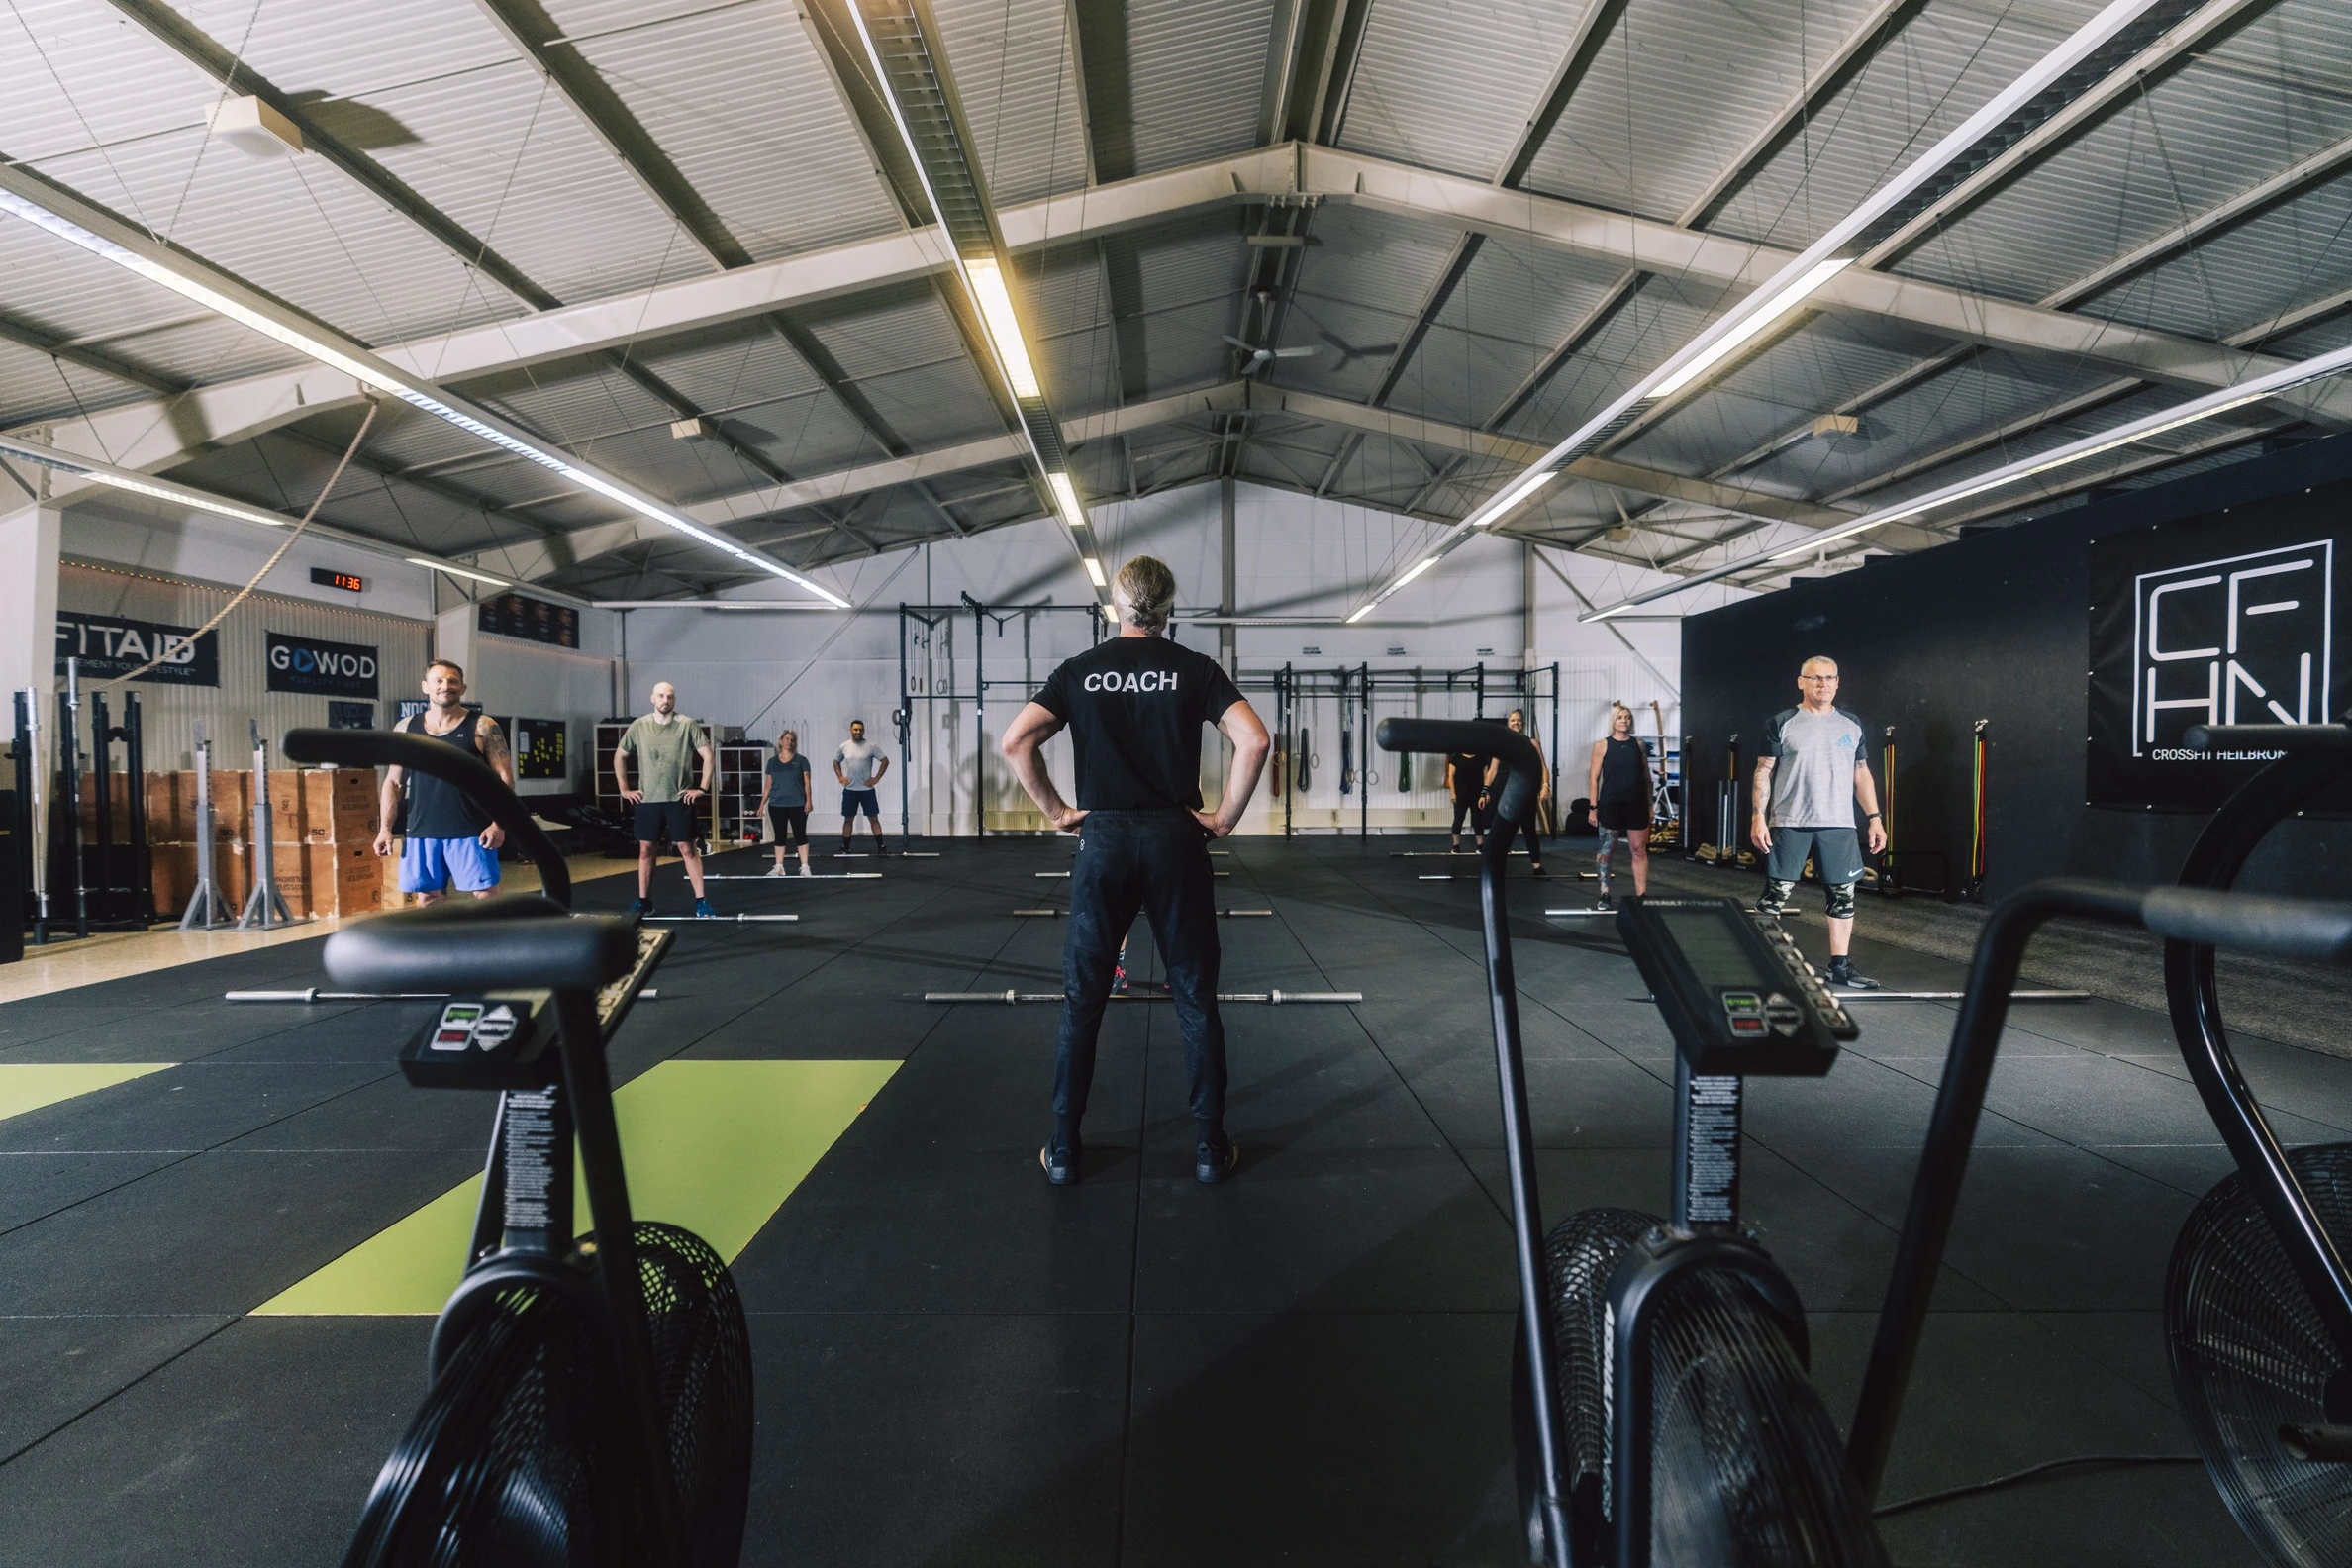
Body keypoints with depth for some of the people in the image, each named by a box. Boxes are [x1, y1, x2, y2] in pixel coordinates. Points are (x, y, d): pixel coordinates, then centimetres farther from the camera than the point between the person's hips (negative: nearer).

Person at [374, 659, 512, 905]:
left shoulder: (482, 727, -1)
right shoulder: (406, 728, 9)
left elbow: (504, 777, -4)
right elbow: (393, 782, 13)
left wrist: (498, 823, -15)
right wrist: (385, 828, 4)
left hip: (470, 831, -4)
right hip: (420, 832, 4)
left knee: (485, 894, -4)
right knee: (427, 897, 8)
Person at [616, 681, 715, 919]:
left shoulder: (687, 725, -4)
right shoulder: (639, 726, 4)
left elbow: (709, 756, -4)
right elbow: (619, 756, 14)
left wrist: (703, 788, -8)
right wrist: (624, 789, 8)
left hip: (679, 799, -3)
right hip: (647, 800, 3)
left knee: (688, 849, -2)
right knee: (646, 850, 8)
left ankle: (700, 901, 2)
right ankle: (644, 901, 17)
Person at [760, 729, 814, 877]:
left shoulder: (801, 760, 2)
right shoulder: (772, 762, 8)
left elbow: (806, 782, -1)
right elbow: (768, 784, 11)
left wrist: (808, 800, -10)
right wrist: (762, 803, 8)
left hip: (797, 804, -2)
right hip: (776, 805, 2)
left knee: (800, 835, -1)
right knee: (780, 836, 8)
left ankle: (805, 867, 1)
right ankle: (779, 868, 14)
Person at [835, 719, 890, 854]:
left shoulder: (871, 746, -7)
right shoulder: (844, 746, 2)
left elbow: (885, 761, -5)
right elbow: (836, 762, 17)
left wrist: (876, 778, -9)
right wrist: (840, 777, 3)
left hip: (867, 789, -2)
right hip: (849, 790, 2)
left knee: (874, 818, 1)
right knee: (848, 819, 8)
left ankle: (880, 847, 5)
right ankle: (845, 848, 17)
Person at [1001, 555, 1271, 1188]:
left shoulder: (1079, 671, 5)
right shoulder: (1195, 668, 1)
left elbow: (1015, 741, -5)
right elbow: (1254, 741, -10)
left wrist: (1055, 810, 4)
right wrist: (1225, 817, -1)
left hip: (1103, 840, 1)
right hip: (1176, 839, 0)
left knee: (1082, 1002, 10)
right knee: (1195, 1000, 9)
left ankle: (1063, 1149, 17)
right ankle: (1210, 1146, 17)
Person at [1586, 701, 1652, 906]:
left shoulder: (1639, 745, 6)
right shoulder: (1602, 745, -1)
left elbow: (1646, 777, 11)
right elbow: (1593, 778, -2)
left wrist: (1650, 805, 8)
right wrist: (1593, 807, -7)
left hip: (1636, 804, 2)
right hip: (1610, 804, -2)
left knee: (1639, 850, 4)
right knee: (1606, 850, 4)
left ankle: (1641, 896, 9)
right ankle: (1604, 895, 13)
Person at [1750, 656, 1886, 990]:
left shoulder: (1852, 724, 10)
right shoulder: (1782, 723, -1)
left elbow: (1861, 775, 14)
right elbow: (1764, 772, -3)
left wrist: (1874, 818, 7)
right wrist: (1758, 816, -11)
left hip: (1838, 824, 4)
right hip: (1789, 824, -4)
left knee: (1843, 894, 7)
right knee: (1776, 894, -3)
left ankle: (1840, 967, 17)